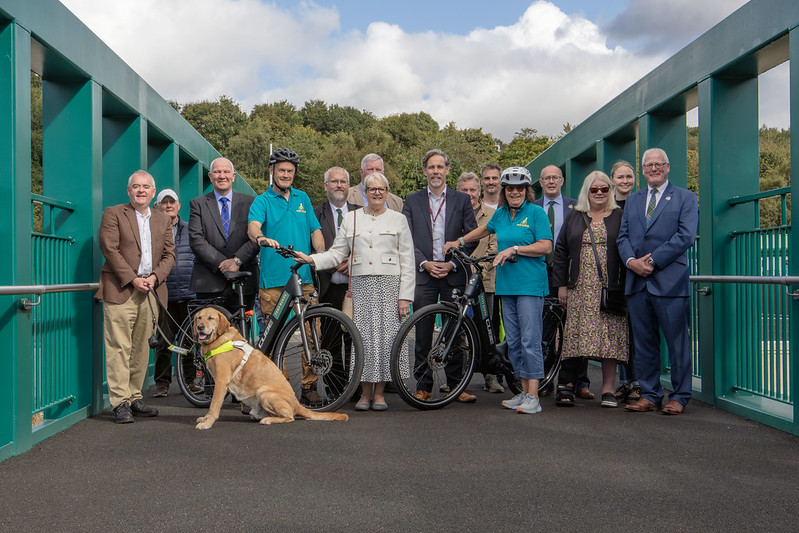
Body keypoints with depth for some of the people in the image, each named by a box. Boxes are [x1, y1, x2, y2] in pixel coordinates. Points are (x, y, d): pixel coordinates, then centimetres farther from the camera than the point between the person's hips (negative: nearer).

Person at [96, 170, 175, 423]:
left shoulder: (163, 220, 18)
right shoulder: (113, 214, 4)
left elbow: (169, 255, 13)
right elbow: (110, 249, -6)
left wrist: (155, 277, -5)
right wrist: (133, 279, -11)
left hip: (151, 290, 5)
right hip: (120, 289, -4)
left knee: (142, 347, 8)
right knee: (119, 347, -6)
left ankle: (135, 398, 16)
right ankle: (120, 403, -3)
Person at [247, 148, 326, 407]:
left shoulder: (302, 198, 18)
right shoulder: (262, 201, 5)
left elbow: (315, 230, 16)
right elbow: (253, 226, -14)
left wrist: (322, 256, -2)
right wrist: (262, 238, -37)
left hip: (304, 277, 3)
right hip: (273, 279, -3)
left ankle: (309, 387, 7)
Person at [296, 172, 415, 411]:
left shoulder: (398, 220, 9)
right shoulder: (351, 219, 14)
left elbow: (407, 262, 4)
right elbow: (337, 253, 11)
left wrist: (405, 296, -3)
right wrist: (312, 259, -7)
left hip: (390, 284, -1)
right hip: (362, 284, 1)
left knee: (386, 336, -4)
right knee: (363, 337, -3)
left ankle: (379, 393, 7)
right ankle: (365, 393, 8)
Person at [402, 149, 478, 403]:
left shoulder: (462, 200, 8)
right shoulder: (412, 200, 9)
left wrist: (452, 263, -7)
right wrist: (424, 263, -9)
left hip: (453, 275, 0)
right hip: (423, 275, 0)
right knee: (423, 334, 1)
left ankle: (457, 385, 12)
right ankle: (423, 386, 9)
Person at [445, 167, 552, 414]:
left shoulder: (535, 212, -2)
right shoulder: (501, 213, 15)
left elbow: (545, 246, -9)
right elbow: (485, 229, 34)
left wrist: (515, 249, -15)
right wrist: (459, 241, 36)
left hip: (530, 284, -6)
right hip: (507, 284, 6)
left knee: (530, 340, -9)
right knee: (513, 342, 7)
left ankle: (533, 396, -6)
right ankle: (524, 392, 15)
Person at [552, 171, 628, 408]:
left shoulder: (619, 217, 8)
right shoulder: (574, 217, 14)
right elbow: (560, 252, 12)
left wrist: (626, 286, -3)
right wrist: (561, 284, 4)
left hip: (611, 289, -1)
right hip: (580, 289, 1)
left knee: (610, 337, -2)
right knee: (575, 335, -3)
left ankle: (608, 390, 5)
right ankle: (567, 386, 4)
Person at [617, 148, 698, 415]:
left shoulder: (685, 197, 5)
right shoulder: (632, 200, 19)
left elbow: (686, 236, -8)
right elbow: (623, 236, 13)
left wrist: (652, 260, -13)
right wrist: (631, 260, -7)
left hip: (670, 280, -4)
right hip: (637, 281, 5)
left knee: (677, 341, 1)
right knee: (643, 342, 8)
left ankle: (679, 397, 11)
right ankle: (649, 395, 17)